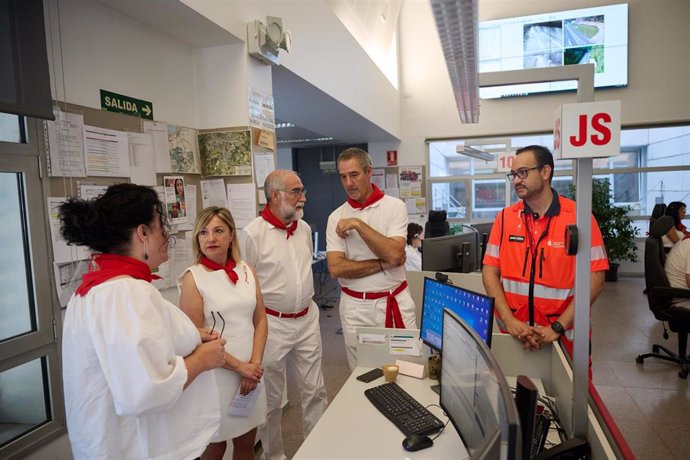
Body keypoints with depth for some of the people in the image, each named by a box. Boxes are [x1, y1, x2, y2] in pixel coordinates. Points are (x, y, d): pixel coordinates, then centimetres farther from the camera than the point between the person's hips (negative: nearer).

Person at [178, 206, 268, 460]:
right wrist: (239, 366, -12)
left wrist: (255, 363, -7)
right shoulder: (193, 278, -10)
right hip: (216, 374, -4)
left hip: (251, 371, 4)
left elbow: (260, 321, 5)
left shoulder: (247, 271, 3)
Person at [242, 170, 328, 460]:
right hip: (272, 324, -5)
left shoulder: (304, 228, 5)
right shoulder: (253, 233, -14)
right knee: (271, 398, 12)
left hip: (307, 319, 6)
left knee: (315, 391, 15)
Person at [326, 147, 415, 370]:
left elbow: (394, 253, -18)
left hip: (395, 302, -1)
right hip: (355, 306, 1)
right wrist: (383, 264, -13)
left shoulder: (394, 206, -4)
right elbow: (336, 268, -10)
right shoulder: (337, 217, 1)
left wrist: (358, 224, -18)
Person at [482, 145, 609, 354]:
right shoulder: (505, 217, 0)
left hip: (564, 336, -2)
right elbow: (490, 272, -2)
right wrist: (509, 321, -13)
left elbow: (594, 280, -10)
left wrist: (558, 328, -16)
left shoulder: (579, 217, -8)